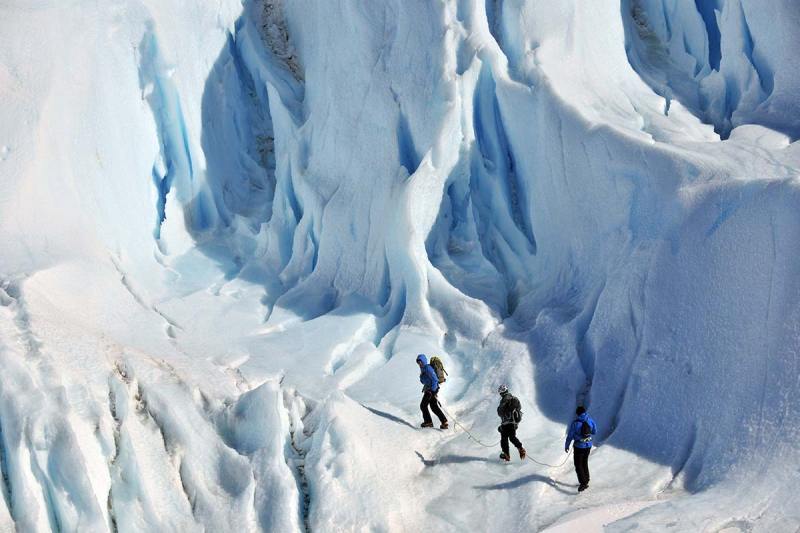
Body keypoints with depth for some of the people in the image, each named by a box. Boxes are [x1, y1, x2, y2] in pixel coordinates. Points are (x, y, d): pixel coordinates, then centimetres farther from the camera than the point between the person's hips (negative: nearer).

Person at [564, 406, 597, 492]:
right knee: (584, 463, 23)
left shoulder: (575, 423, -19)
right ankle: (586, 481, 32)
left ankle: (583, 483, -6)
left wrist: (566, 446, 3)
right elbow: (594, 432, 8)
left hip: (579, 447, -5)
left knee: (578, 465, 5)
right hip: (588, 446, 5)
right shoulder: (590, 421, -7)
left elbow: (570, 436, -11)